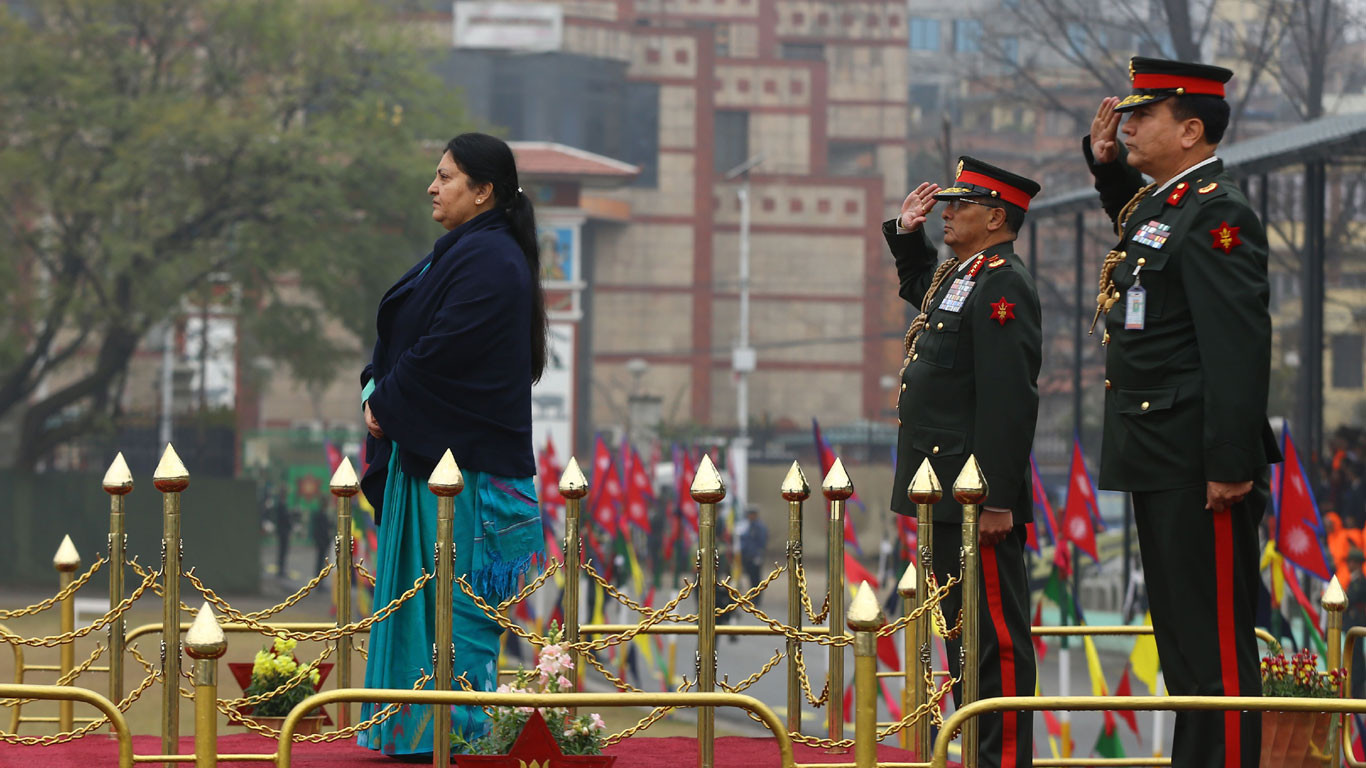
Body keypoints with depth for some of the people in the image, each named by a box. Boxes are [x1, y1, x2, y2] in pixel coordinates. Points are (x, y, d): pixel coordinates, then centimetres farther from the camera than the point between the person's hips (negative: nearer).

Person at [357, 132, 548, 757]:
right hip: (428, 452, 10)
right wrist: (378, 388, 2)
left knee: (456, 598, -7)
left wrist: (387, 402, -10)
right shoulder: (457, 253, 18)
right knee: (424, 589, 11)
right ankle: (415, 730, 14)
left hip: (464, 458, -10)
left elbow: (443, 352, -21)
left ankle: (460, 731, -3)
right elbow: (400, 336, 19)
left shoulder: (488, 260, -14)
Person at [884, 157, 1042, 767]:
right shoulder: (959, 274, 16)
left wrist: (995, 501, -25)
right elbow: (919, 289, 43)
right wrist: (907, 233, 25)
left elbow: (1008, 401, -22)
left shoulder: (1001, 285, -15)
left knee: (995, 636, -7)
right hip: (948, 495, 11)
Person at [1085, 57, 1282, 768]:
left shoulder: (1216, 215, -15)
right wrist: (1105, 159, 24)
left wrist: (1231, 465, -25)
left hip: (1196, 465, -10)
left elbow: (1240, 347, -22)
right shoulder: (1159, 200, 14)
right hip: (1160, 460, 10)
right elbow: (1131, 224, 42)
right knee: (1177, 629, 15)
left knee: (1214, 631, -7)